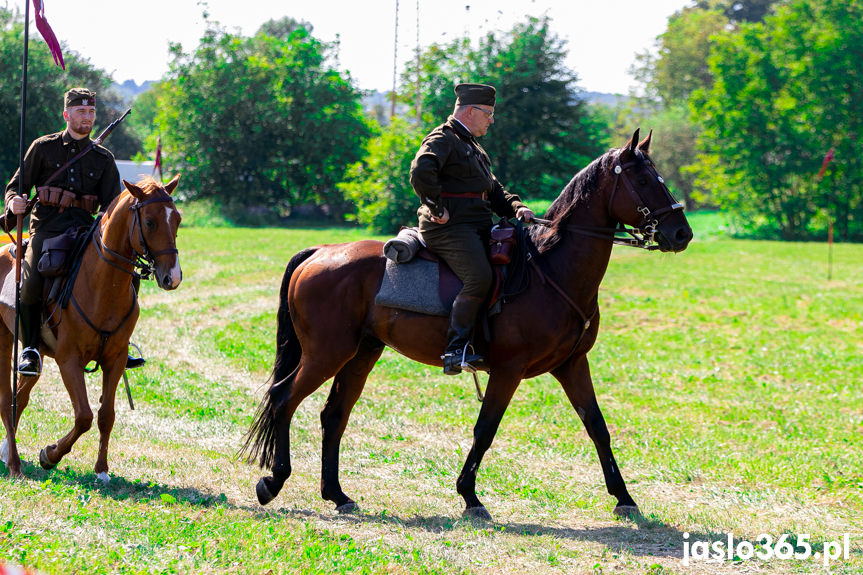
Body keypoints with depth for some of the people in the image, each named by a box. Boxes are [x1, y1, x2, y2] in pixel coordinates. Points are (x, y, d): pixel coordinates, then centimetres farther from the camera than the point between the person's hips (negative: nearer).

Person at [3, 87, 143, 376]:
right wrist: (14, 203, -13)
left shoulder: (103, 158, 14)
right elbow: (16, 186, 12)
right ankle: (30, 349, -13)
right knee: (31, 283, -28)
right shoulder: (43, 147, 8)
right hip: (47, 227, -2)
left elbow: (112, 204, 11)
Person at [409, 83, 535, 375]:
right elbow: (421, 172, -25)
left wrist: (516, 207, 10)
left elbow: (493, 189, 29)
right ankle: (456, 351, -28)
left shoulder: (472, 146, 26)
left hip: (477, 227, 10)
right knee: (480, 276, -28)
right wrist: (437, 208, -22)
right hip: (449, 228, -10)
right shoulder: (443, 139, -6)